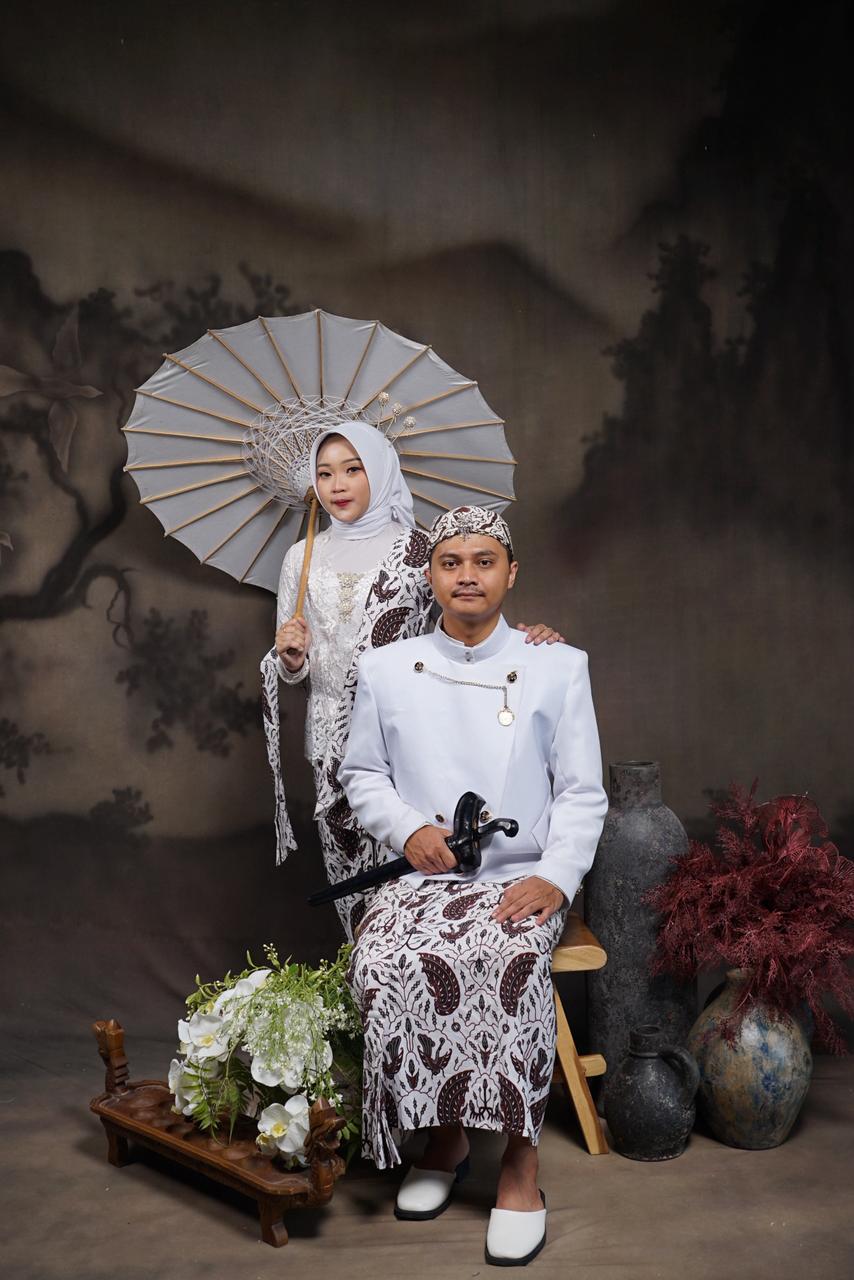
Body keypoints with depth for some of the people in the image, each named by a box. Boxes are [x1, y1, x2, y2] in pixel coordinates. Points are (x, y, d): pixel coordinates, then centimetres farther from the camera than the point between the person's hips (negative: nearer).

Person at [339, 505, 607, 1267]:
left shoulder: (558, 667, 7)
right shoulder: (386, 669, 10)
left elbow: (581, 792, 4)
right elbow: (361, 774, 15)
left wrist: (557, 878, -12)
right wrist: (408, 828, -6)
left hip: (522, 878, -1)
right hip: (422, 874, 2)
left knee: (509, 963, -34)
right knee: (388, 966, -29)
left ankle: (521, 1164, -17)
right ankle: (444, 1137, -5)